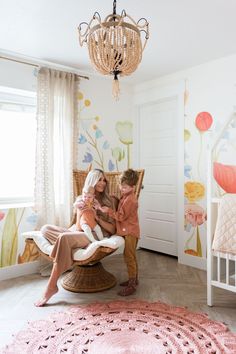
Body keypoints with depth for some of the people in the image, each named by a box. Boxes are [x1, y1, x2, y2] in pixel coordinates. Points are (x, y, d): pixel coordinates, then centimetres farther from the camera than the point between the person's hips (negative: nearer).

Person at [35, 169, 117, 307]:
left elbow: (112, 229, 4)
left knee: (64, 237, -33)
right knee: (46, 228, -15)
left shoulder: (110, 201, 9)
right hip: (78, 233, 5)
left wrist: (98, 218, -11)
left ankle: (51, 287, -28)